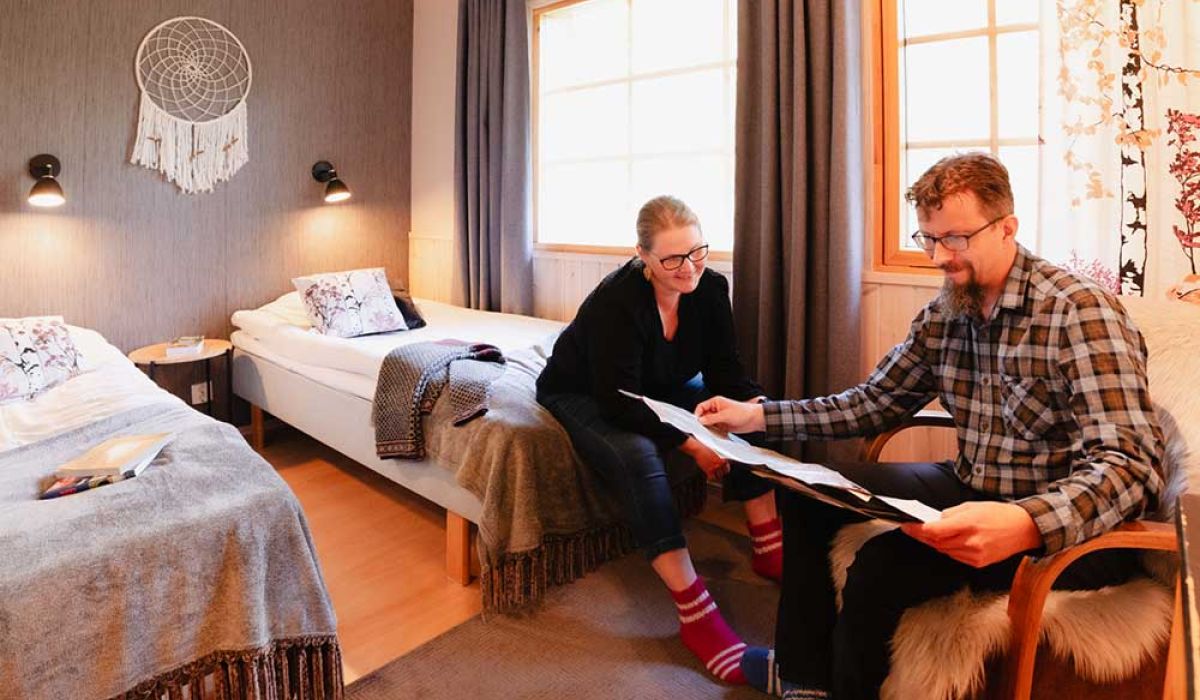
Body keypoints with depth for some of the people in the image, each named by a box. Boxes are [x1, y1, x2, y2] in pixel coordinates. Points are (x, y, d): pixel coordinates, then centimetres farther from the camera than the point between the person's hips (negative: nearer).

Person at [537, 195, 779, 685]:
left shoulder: (711, 288, -13)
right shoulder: (616, 301, -31)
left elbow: (724, 370, -9)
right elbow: (618, 402, -33)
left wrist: (758, 403, -30)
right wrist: (689, 444, -39)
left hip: (660, 391, 7)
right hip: (582, 396, -6)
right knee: (639, 457, -36)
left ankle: (769, 547, -8)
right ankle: (694, 613, -33)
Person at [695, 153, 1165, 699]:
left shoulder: (1080, 313, -19)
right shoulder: (943, 315, 2)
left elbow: (1130, 466, -28)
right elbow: (872, 403, 9)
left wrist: (1026, 524, -48)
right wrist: (757, 416, 0)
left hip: (1070, 529, -7)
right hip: (973, 492, 8)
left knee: (885, 562, -30)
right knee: (808, 490, 5)